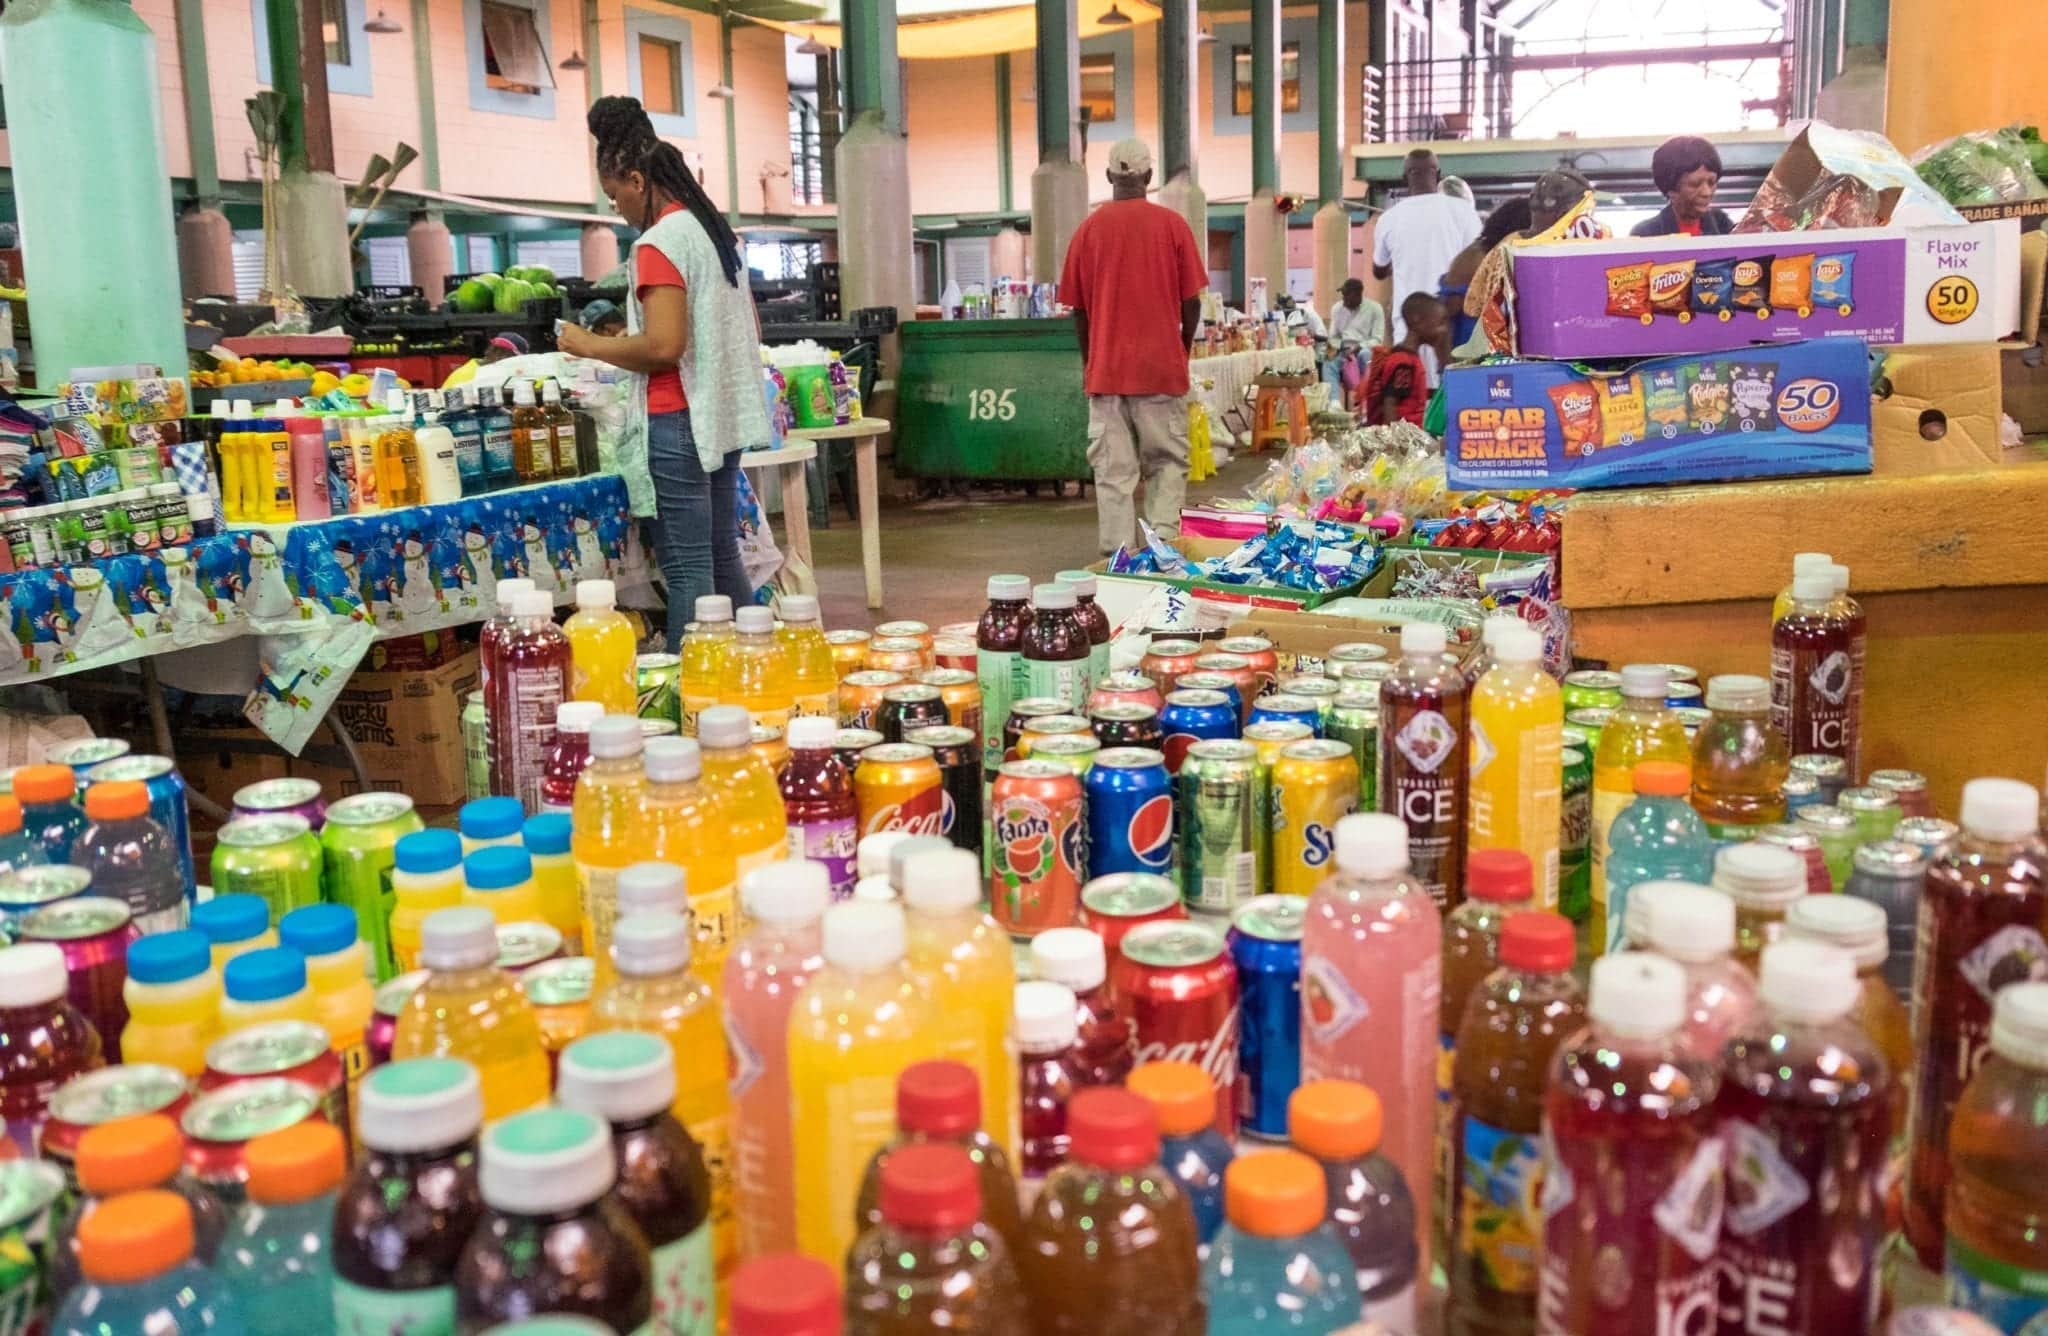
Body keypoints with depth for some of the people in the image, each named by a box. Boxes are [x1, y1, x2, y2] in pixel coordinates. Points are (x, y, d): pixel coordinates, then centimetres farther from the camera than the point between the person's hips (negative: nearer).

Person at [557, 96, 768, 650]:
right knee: (722, 558, 15)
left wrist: (590, 346, -9)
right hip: (723, 415, 9)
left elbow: (664, 347, -23)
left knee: (686, 570, -6)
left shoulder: (659, 243, -14)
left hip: (681, 422, -9)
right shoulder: (716, 229, 13)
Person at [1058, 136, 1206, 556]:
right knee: (1167, 462, 9)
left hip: (1106, 368, 1)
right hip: (1162, 365, -1)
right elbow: (1191, 301, 0)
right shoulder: (1172, 224, -2)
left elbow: (1078, 307, 6)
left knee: (1113, 470, 4)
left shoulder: (1088, 228, 2)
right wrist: (1184, 347, 17)